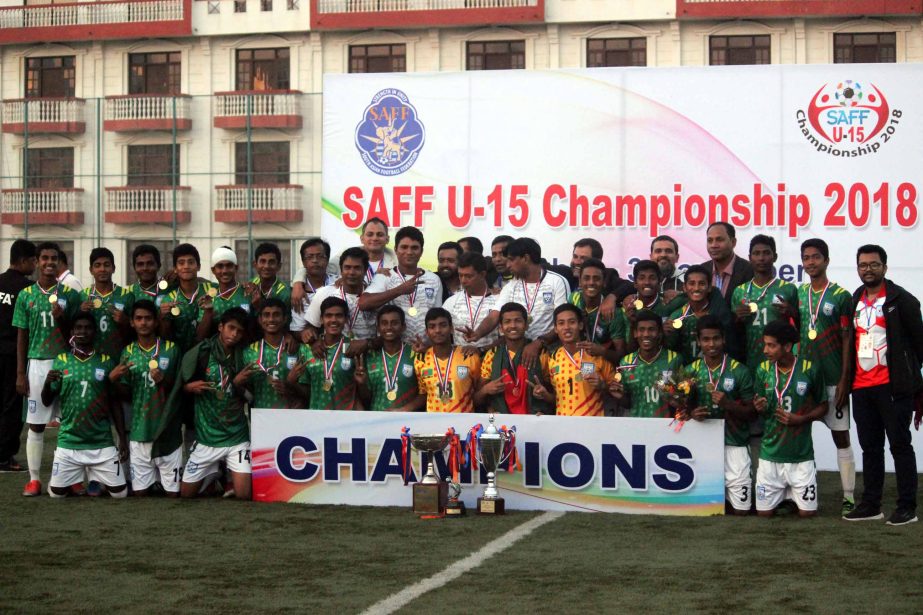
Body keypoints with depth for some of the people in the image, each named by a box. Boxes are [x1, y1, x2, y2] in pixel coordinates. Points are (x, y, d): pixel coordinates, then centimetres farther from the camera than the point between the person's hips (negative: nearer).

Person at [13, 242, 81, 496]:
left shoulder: (69, 294, 4)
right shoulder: (26, 295, 6)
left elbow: (74, 333, 5)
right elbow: (22, 336, 8)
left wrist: (61, 318, -15)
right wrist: (20, 373, 3)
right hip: (37, 363, 0)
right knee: (36, 424, 3)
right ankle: (34, 479, 9)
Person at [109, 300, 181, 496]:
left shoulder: (171, 349, -1)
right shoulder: (128, 352, 6)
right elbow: (126, 395, 9)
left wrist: (164, 381, -15)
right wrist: (113, 380, -9)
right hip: (139, 431, 2)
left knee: (173, 492, 2)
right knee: (140, 491, 3)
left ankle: (162, 478, 27)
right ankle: (153, 479, 28)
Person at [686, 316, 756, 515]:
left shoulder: (739, 371, -5)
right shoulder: (691, 371, 4)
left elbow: (752, 412, -1)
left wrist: (729, 405, -19)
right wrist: (691, 414, -11)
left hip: (734, 445, -2)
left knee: (741, 509, 0)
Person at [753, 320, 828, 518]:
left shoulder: (810, 370, -8)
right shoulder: (763, 370, 0)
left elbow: (822, 407, 2)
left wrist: (800, 419, -15)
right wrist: (759, 408, -15)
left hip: (801, 455, -2)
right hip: (770, 453, 2)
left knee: (807, 513, -1)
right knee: (763, 513, 2)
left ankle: (795, 494, 33)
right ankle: (783, 495, 35)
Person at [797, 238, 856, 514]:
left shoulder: (841, 296, -3)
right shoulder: (798, 294, 9)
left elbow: (847, 341, -4)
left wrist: (844, 380, -9)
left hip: (833, 378, -4)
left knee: (841, 435, 0)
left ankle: (849, 497, 4)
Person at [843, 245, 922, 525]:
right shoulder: (855, 301, 14)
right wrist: (847, 381, 13)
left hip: (893, 386, -6)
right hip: (862, 387, 6)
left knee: (900, 444, -2)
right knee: (870, 447, 11)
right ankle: (870, 505, 17)